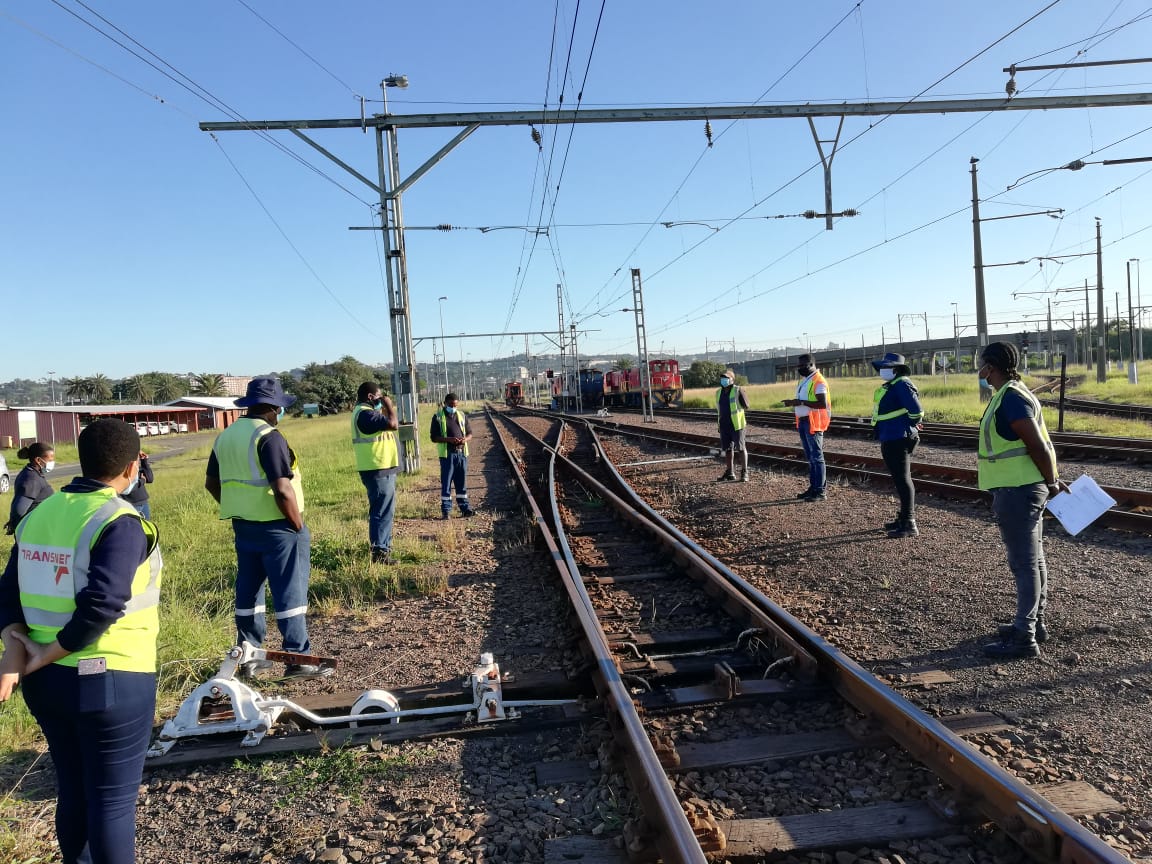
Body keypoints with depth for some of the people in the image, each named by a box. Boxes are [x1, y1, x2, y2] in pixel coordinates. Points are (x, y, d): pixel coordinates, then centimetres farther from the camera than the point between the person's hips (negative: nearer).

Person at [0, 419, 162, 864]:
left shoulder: (39, 514, 6)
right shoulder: (120, 523, -18)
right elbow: (101, 606, -25)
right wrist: (48, 655, -12)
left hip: (47, 681, 7)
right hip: (112, 681, -7)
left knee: (74, 792, 22)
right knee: (112, 801, 7)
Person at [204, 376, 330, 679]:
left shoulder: (225, 436, 10)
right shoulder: (269, 436, -17)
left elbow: (212, 483, 17)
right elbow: (282, 489, -23)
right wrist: (299, 526, -13)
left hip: (243, 526, 8)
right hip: (276, 527, -8)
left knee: (248, 590, 15)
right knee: (290, 592, -1)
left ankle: (248, 656, 24)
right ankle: (298, 659, 3)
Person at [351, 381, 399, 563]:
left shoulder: (365, 412, 17)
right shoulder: (365, 413, -18)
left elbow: (386, 425, 23)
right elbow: (392, 424, -25)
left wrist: (385, 409, 13)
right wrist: (388, 405, -11)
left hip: (381, 468, 12)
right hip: (378, 470, -12)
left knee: (384, 510, 19)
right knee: (382, 511, -9)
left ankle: (383, 548, 28)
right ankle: (379, 552, -5)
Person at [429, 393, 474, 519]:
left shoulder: (461, 415, 12)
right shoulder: (438, 417, -1)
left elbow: (469, 433, 16)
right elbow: (434, 437, -5)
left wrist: (465, 439, -7)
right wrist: (449, 439, -20)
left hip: (461, 453, 4)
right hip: (447, 454, -4)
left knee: (462, 482, 9)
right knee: (446, 483, 0)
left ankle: (465, 508, 16)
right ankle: (446, 511, 6)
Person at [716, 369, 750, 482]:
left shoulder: (738, 390, -6)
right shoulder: (719, 392, 13)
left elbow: (746, 406, -6)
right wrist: (719, 423, 19)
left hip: (736, 424, -6)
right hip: (724, 425, 6)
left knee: (741, 448, -2)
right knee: (727, 448, 11)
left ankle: (744, 473, 4)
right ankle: (729, 472, 21)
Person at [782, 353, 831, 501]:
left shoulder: (818, 382, -14)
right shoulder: (803, 380, 16)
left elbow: (823, 404, -24)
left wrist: (801, 402, -25)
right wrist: (793, 403, 5)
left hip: (813, 423, -9)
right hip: (803, 421, 10)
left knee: (816, 457, -6)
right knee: (810, 457, 13)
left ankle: (821, 491, -2)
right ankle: (813, 487, 20)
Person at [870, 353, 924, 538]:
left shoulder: (901, 384, -16)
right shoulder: (890, 385, 16)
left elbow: (916, 411, -22)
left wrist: (907, 428, -10)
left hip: (898, 441, -11)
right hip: (890, 440, 11)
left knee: (902, 480, -9)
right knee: (899, 480, 18)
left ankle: (909, 524, -6)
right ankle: (904, 518, 29)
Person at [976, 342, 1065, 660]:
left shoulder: (1010, 399, -19)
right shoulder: (1012, 394, 13)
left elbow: (1038, 445, -21)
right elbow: (1037, 442, 16)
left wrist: (1051, 482, -9)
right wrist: (1052, 479, 18)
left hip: (1017, 491, -11)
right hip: (1025, 489, 11)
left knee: (1024, 562, -6)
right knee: (1032, 559, 18)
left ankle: (1024, 637, 0)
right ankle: (1034, 622, 30)